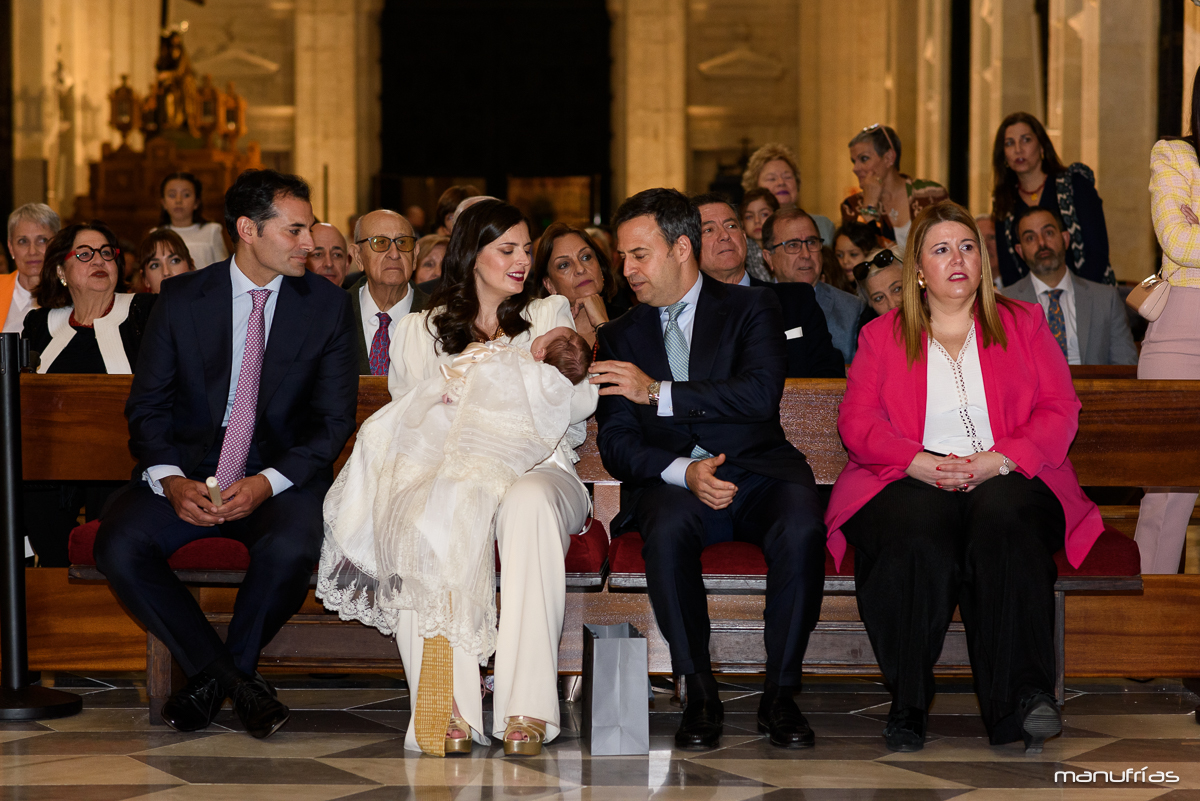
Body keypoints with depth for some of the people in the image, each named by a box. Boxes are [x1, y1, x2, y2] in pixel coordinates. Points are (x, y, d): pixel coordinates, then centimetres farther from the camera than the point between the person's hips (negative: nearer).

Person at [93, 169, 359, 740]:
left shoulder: (328, 306, 3)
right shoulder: (181, 298, 4)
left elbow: (335, 420, 0)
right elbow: (147, 405, 4)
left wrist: (267, 483, -17)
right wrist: (170, 480, -17)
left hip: (282, 475, -1)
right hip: (186, 473, 1)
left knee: (291, 548, -35)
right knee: (118, 546, -27)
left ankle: (222, 673, -6)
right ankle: (220, 672, -8)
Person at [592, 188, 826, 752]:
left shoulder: (752, 309, 7)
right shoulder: (619, 338, 16)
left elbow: (761, 394, -13)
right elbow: (616, 444, 5)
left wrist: (660, 392, -18)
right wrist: (683, 471, -15)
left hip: (757, 473, -1)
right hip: (672, 481, 1)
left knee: (801, 526, -34)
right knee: (666, 526, -35)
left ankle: (780, 694, -22)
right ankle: (700, 696, -26)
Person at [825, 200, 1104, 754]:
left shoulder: (1024, 324, 19)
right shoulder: (882, 335, 18)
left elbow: (1059, 413, 7)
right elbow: (857, 421, 5)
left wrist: (996, 461, -12)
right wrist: (924, 465, -14)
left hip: (1007, 478, 0)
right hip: (910, 481, 0)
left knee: (1003, 519, -38)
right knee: (920, 537, -37)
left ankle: (1024, 698, -41)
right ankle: (908, 702, -32)